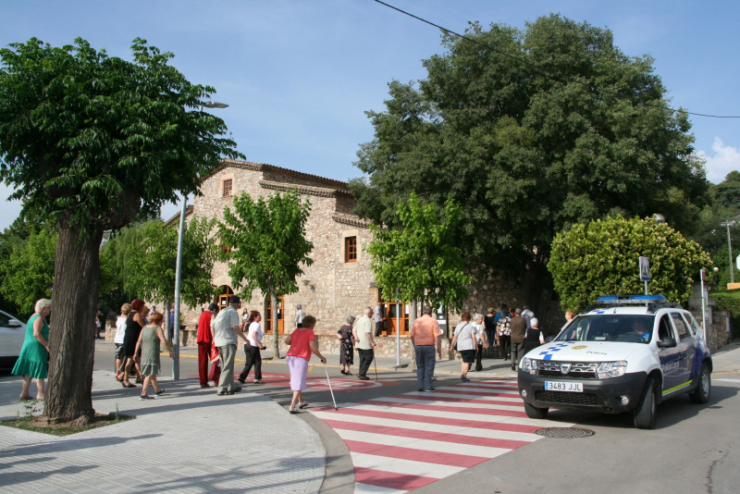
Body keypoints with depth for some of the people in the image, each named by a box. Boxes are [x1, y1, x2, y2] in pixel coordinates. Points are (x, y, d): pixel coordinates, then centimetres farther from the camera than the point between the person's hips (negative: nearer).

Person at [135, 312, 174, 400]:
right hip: (153, 354, -7)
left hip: (144, 354, 8)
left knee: (152, 373, 20)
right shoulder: (158, 328, -8)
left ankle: (157, 390, 35)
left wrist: (136, 353, 14)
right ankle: (143, 394, -12)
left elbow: (139, 341, 10)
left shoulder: (144, 328, 12)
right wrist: (171, 351, -9)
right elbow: (164, 341, -16)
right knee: (150, 374, -6)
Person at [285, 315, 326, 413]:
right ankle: (292, 406, -13)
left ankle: (301, 401, 34)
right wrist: (321, 358, -3)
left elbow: (287, 341, 11)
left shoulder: (297, 330, 14)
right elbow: (313, 348, -14)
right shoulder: (310, 333, -4)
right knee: (299, 383, -5)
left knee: (295, 380, 20)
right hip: (301, 359, -7)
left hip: (290, 357, 7)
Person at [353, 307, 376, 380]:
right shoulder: (368, 320, -13)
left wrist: (356, 336, -2)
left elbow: (354, 330, 13)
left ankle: (361, 374, 13)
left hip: (359, 343, 9)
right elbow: (367, 332, -22)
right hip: (366, 344, -8)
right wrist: (372, 342, -19)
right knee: (369, 358, -1)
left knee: (362, 359, 13)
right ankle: (362, 374, -6)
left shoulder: (359, 320, 15)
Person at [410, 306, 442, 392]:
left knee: (420, 366, 13)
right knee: (429, 366, 4)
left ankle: (420, 385, 9)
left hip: (418, 346, 3)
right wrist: (439, 348, -7)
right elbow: (438, 335, -12)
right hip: (429, 346, -3)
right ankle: (428, 386, 3)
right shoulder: (433, 321, -4)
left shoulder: (416, 321, 6)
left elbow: (411, 335, 9)